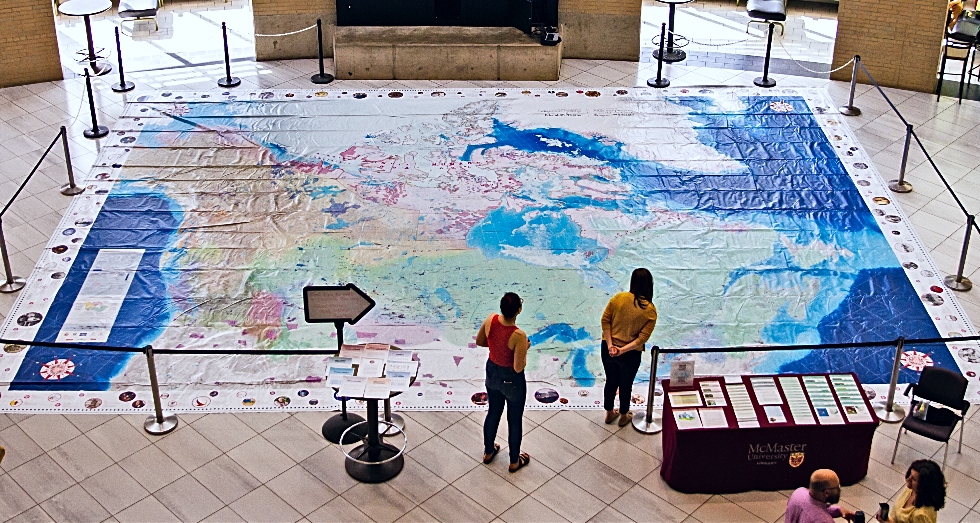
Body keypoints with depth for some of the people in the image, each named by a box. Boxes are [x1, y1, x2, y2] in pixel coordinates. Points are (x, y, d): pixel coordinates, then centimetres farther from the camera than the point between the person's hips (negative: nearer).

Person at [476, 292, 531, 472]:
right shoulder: (519, 336, -34)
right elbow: (518, 368, -26)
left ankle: (488, 452, 49)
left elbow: (479, 341, -1)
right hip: (511, 380, -5)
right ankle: (515, 461, 38)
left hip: (492, 372, 5)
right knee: (515, 420, 18)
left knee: (493, 412, 28)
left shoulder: (490, 320, -19)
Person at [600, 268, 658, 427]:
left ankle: (609, 414, 42)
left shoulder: (618, 298, -11)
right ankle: (623, 416, 41)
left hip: (608, 349, 2)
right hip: (630, 355, -2)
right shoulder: (650, 310, -15)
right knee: (625, 385, 21)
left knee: (611, 381, 24)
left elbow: (605, 321, -11)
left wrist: (610, 345, -11)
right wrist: (623, 350, -18)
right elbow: (643, 337, -19)